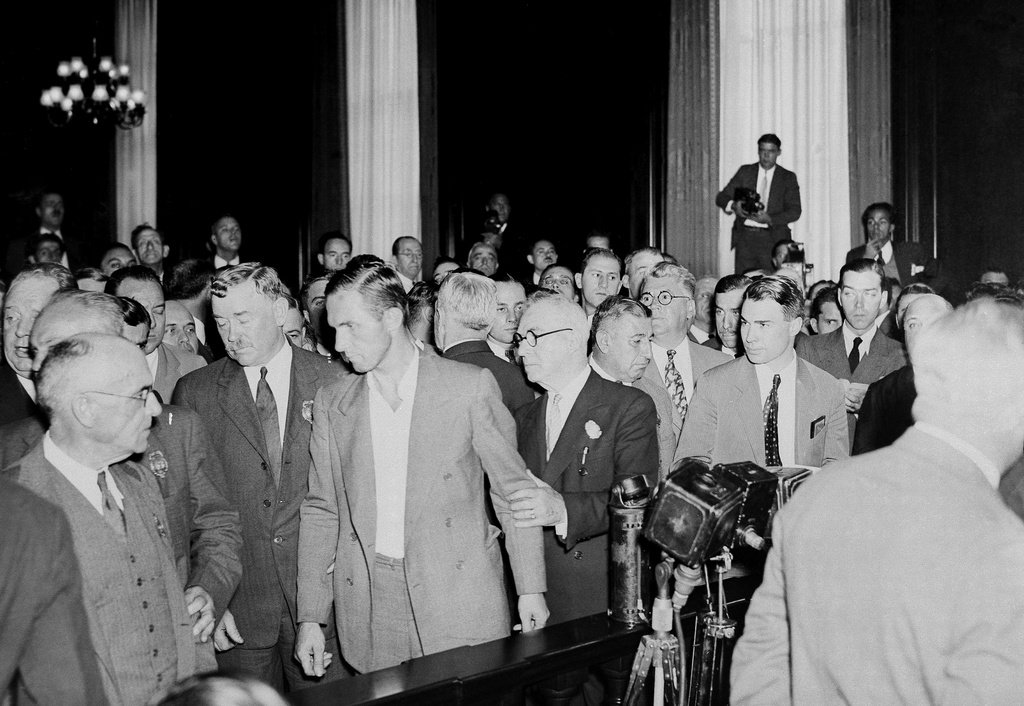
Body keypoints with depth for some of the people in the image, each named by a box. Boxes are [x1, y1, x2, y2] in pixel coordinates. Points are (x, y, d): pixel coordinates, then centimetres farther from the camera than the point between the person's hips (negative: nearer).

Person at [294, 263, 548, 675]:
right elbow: (321, 511, 9)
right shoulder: (331, 402, 7)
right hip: (368, 604, 3)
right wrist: (311, 617, 4)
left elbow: (512, 489, 2)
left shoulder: (471, 386, -3)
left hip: (460, 596, -2)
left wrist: (531, 589, -1)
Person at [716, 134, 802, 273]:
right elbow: (721, 197, 7)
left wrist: (769, 219, -16)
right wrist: (733, 205, -17)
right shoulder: (744, 172, 12)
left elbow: (795, 211, 0)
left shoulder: (788, 177, 8)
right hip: (745, 236, 1)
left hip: (773, 239, -1)